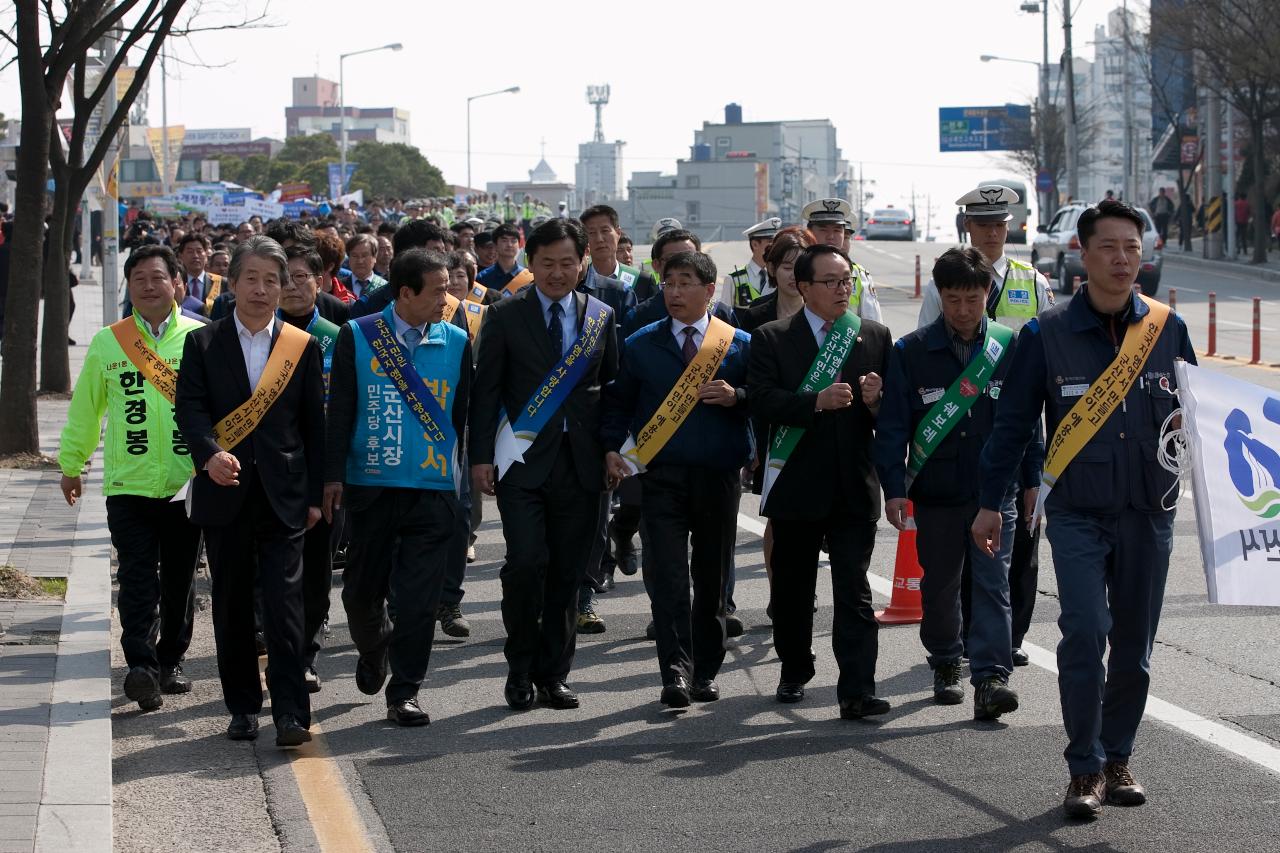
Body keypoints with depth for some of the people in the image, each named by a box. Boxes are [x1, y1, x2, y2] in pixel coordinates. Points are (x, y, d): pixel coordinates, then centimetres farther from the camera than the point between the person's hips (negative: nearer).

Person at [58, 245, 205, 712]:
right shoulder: (108, 342, 5)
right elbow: (85, 408, 13)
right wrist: (71, 464, 17)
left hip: (187, 484, 1)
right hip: (128, 484, 0)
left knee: (180, 580, 10)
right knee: (138, 579, -11)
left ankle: (169, 662, 24)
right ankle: (141, 666, -16)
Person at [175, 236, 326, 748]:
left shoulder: (303, 348, 6)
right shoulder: (202, 344, 5)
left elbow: (315, 425, 8)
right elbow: (190, 408, -6)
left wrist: (315, 494, 5)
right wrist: (210, 454, -25)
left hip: (284, 496, -1)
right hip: (225, 495, 1)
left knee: (284, 604, -9)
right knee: (231, 607, 8)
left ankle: (290, 713, -10)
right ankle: (243, 708, 18)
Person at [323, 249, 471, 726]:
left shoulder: (457, 342, 4)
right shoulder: (358, 337, -1)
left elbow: (465, 414, 10)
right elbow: (340, 410, 0)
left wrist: (471, 475, 11)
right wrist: (333, 476, -3)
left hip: (434, 489, 1)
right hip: (371, 486, -1)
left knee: (419, 598, -3)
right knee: (362, 591, 8)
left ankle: (404, 693, 6)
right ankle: (374, 648, 39)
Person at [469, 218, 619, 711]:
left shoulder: (601, 318, 10)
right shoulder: (505, 317, 2)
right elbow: (486, 390, 2)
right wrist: (481, 456, -5)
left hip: (581, 463, 3)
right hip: (523, 461, -3)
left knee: (568, 572, 4)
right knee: (526, 561, -13)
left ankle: (553, 674, 15)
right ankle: (521, 670, 2)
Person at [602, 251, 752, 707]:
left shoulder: (740, 344, 6)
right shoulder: (640, 345, 8)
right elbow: (618, 403, 11)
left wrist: (736, 397, -13)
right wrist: (613, 447, -4)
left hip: (718, 476, 1)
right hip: (661, 476, 0)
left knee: (712, 576, 8)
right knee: (666, 575, -11)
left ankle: (705, 670, 20)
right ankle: (675, 672, -13)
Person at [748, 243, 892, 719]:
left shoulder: (875, 338, 10)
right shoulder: (772, 339, 2)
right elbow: (761, 399, -12)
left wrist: (875, 400, -14)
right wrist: (817, 402, -24)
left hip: (854, 486, 0)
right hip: (796, 484, 0)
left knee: (854, 592, -7)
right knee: (793, 588, 13)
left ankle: (857, 693, -11)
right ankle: (794, 671, 33)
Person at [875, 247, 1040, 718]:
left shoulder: (1010, 347, 2)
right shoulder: (911, 352, -2)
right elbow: (892, 425, -2)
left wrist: (1032, 479, 7)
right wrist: (894, 487, -7)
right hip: (935, 493, 1)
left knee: (992, 583, -9)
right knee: (939, 586, 12)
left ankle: (991, 678, -14)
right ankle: (945, 664, 32)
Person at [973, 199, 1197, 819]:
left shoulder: (1167, 328, 4)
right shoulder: (1047, 334, -1)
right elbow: (1013, 421, 4)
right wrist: (990, 503, 3)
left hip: (1148, 511, 3)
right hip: (1077, 512, -2)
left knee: (1134, 644, 8)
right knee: (1084, 634, -14)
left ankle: (1117, 759, 24)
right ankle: (1085, 769, -5)